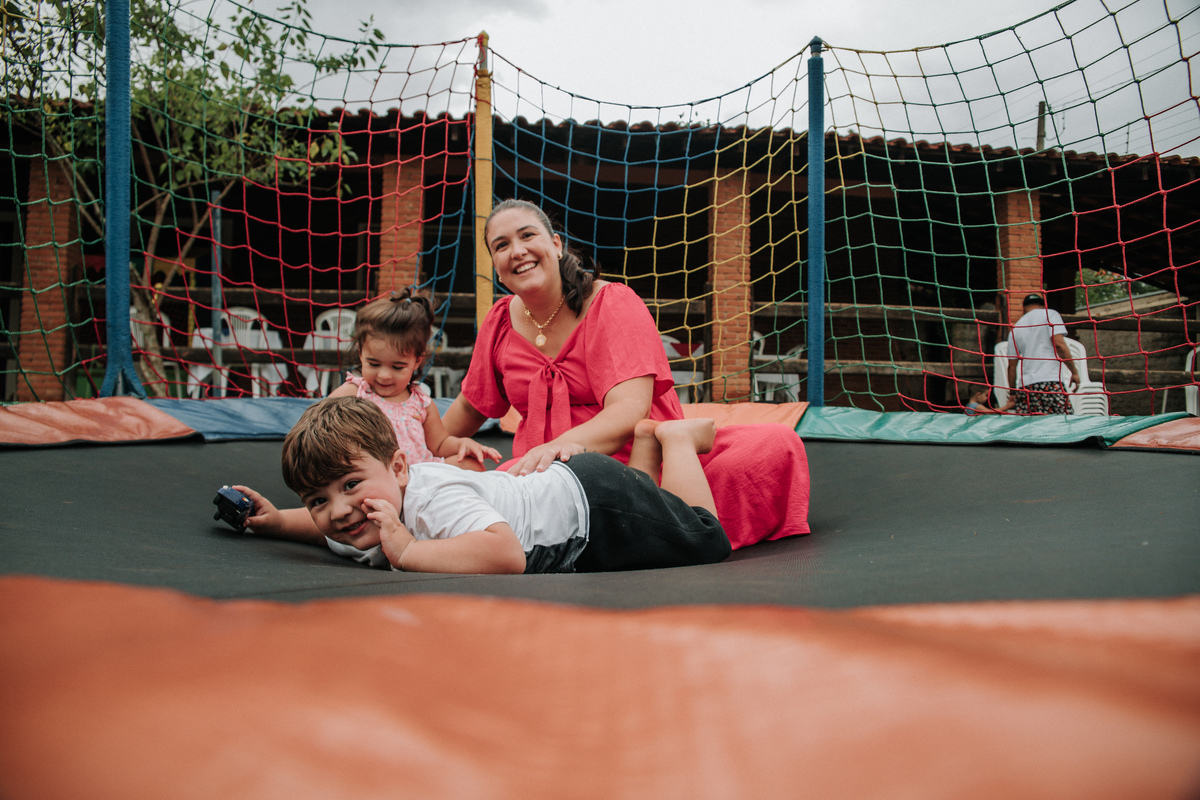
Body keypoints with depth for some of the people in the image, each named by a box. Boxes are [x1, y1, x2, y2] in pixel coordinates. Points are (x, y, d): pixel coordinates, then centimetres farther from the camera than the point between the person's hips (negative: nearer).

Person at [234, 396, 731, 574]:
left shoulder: (432, 497, -40)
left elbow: (506, 553, -56)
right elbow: (333, 526, 11)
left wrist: (407, 551, -50)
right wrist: (277, 520, -5)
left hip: (592, 500, -8)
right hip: (550, 484, 8)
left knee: (705, 540, 13)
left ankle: (673, 438, 24)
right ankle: (644, 441, 41)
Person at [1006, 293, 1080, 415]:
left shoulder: (1015, 328, 20)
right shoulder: (1050, 314, 9)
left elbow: (1012, 366, 18)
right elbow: (1059, 344, -6)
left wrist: (1013, 391, 27)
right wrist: (1074, 371, 2)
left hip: (1025, 386, 4)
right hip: (1051, 381, -4)